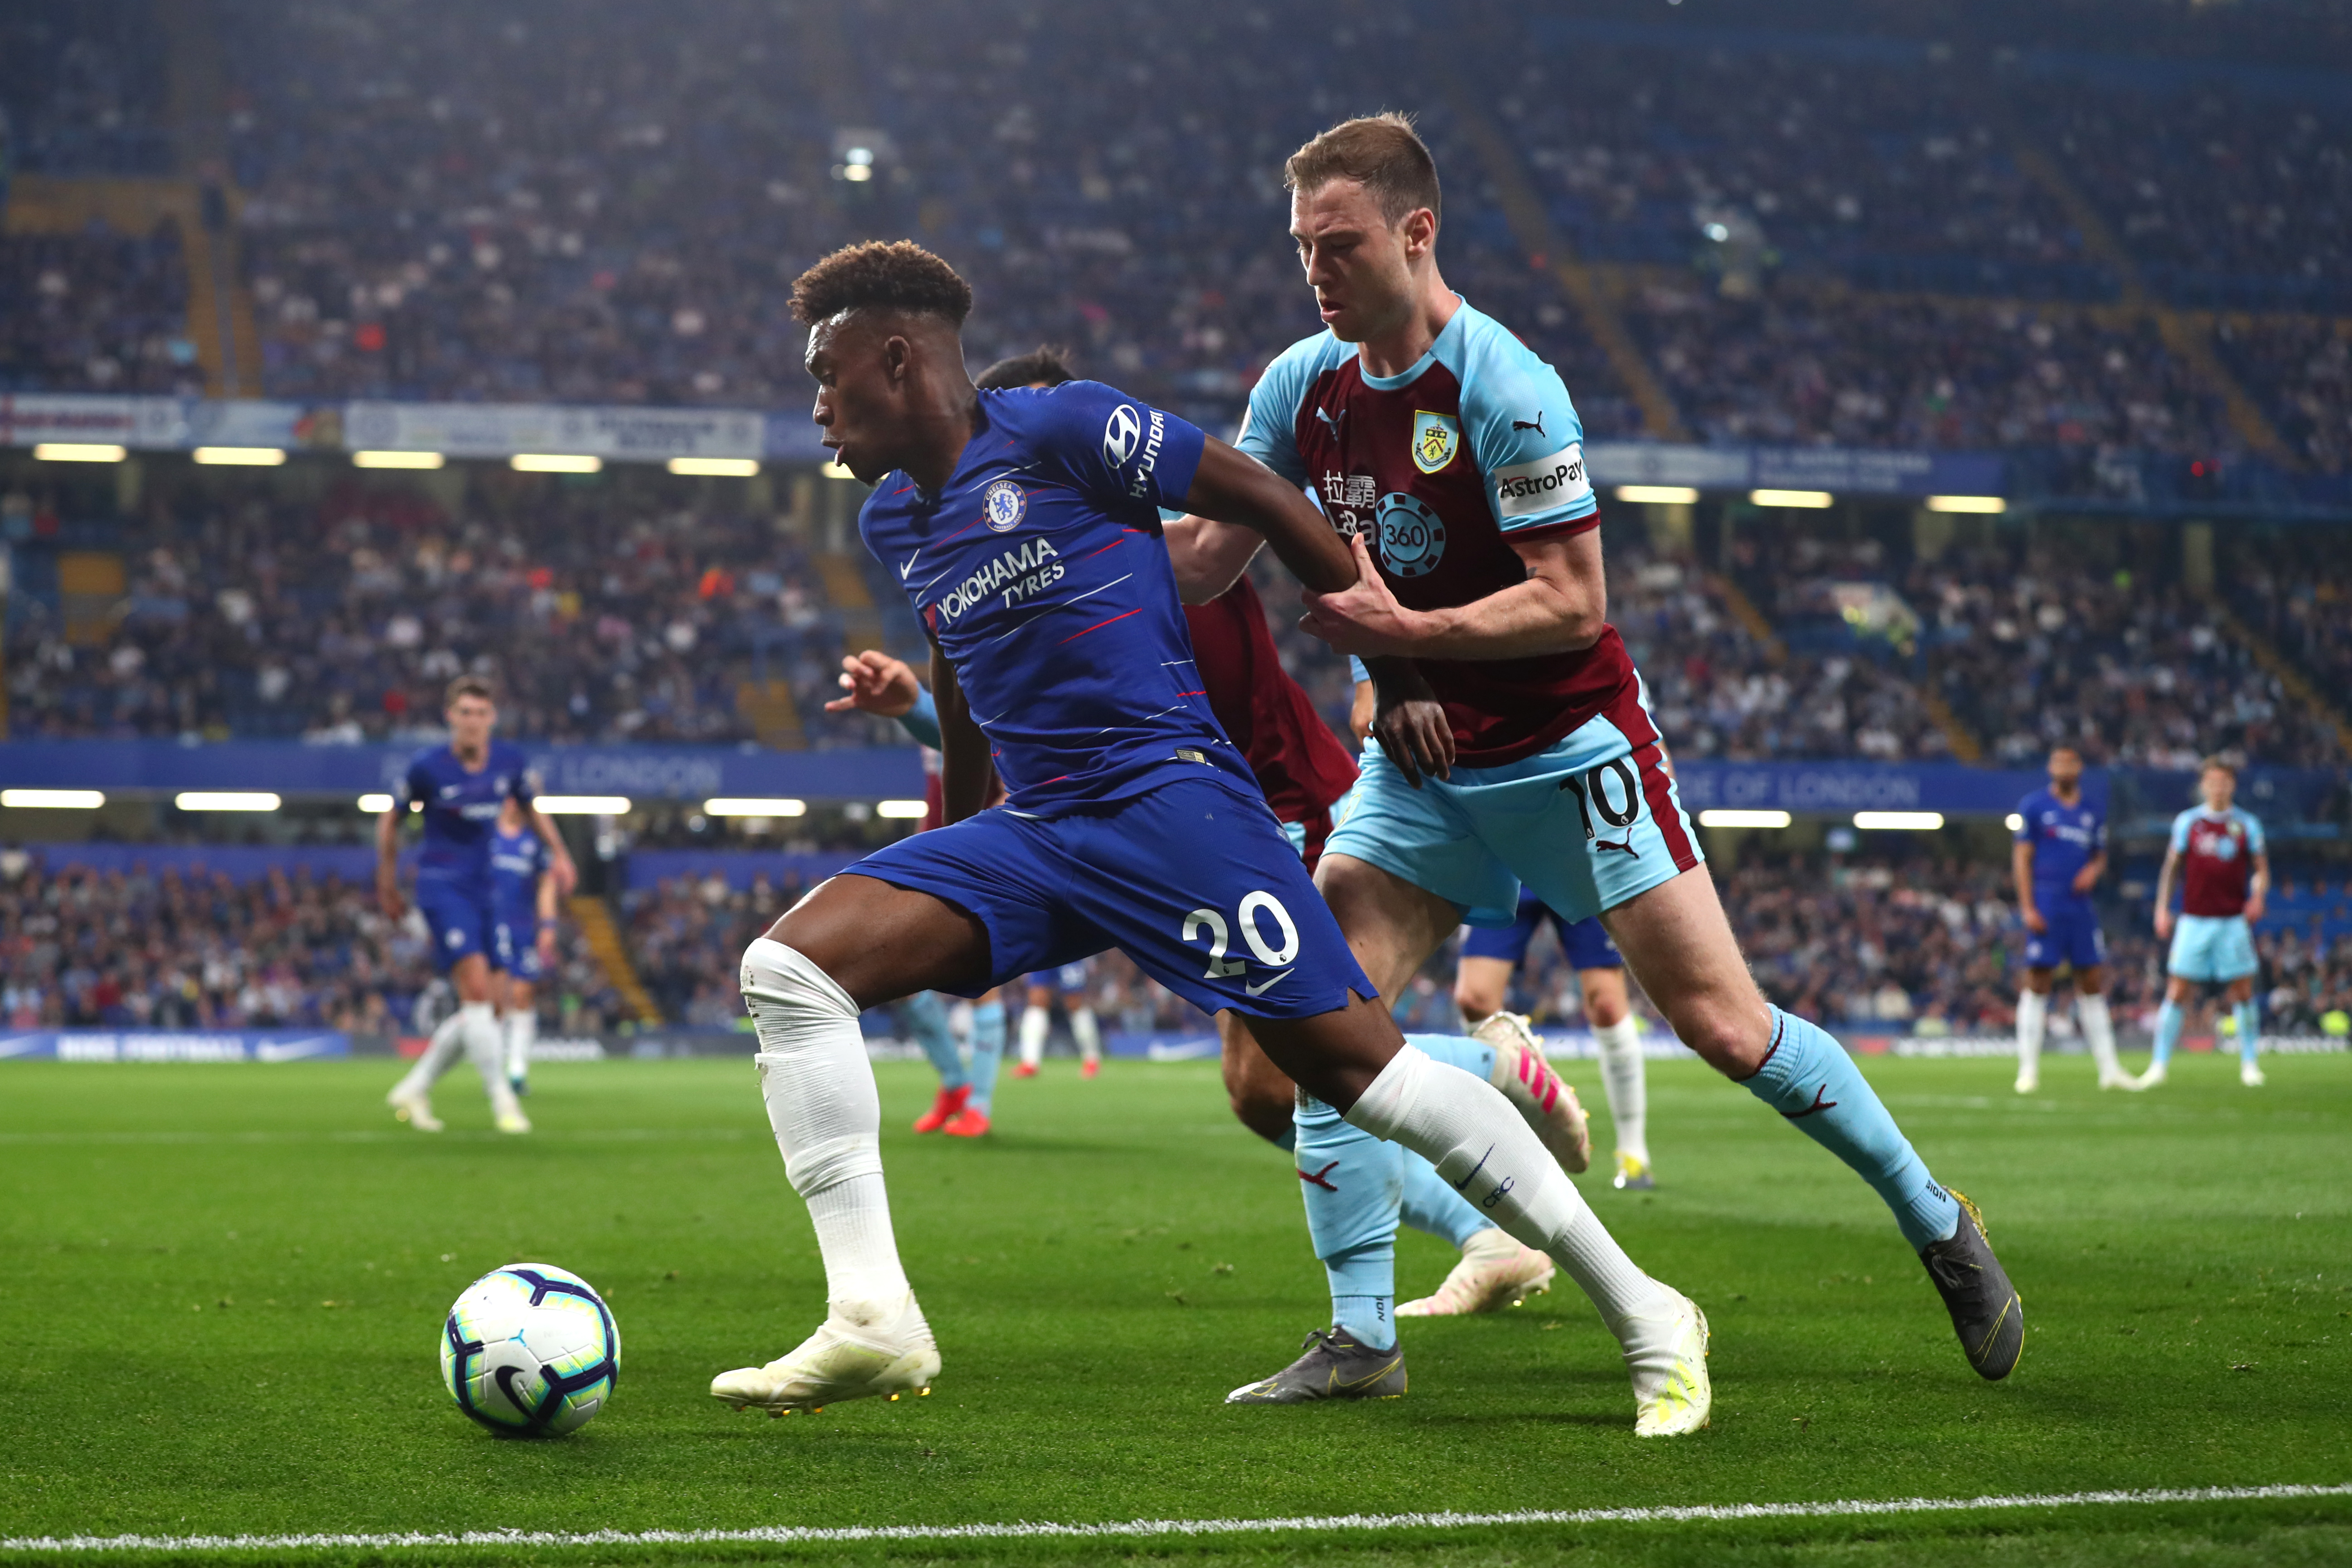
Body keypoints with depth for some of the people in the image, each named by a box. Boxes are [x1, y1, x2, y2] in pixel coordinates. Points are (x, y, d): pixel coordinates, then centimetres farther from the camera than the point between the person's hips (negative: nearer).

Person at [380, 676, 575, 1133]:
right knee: (477, 990, -19)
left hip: (485, 890, 6)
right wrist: (387, 884, 8)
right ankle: (503, 1102, -16)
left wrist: (558, 852, 5)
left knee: (484, 1008, 5)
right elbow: (390, 821, 5)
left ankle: (414, 1089, 21)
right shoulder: (427, 767, -10)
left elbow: (532, 807, 20)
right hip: (442, 886, -6)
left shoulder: (511, 761, 0)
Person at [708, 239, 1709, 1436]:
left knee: (1357, 1067, -13)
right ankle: (872, 1323, -14)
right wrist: (953, 887, 37)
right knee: (787, 965, -11)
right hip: (1029, 831, 7)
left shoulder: (1061, 429, -7)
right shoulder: (891, 520, 16)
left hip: (1167, 791, -7)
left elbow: (1268, 505, -3)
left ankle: (1646, 1318, -1)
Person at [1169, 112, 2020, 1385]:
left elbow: (1574, 604, -20)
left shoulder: (1505, 389, -19)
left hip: (1568, 751, -6)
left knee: (1722, 1021, -5)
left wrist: (1406, 631, -30)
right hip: (1419, 765, 6)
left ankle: (1938, 1224, 15)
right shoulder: (1303, 384, 0)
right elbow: (1207, 553, 5)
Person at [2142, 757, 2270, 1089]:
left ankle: (2250, 1065, 12)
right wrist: (2162, 909, 1)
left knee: (2243, 993, 0)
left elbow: (2261, 869, 10)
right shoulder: (2187, 822, 5)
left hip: (2233, 921, 0)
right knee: (2177, 993, -4)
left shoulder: (2246, 824, 5)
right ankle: (2159, 1065, 1)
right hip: (2194, 921, 0)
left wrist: (2258, 897, -10)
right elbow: (2171, 867, 9)